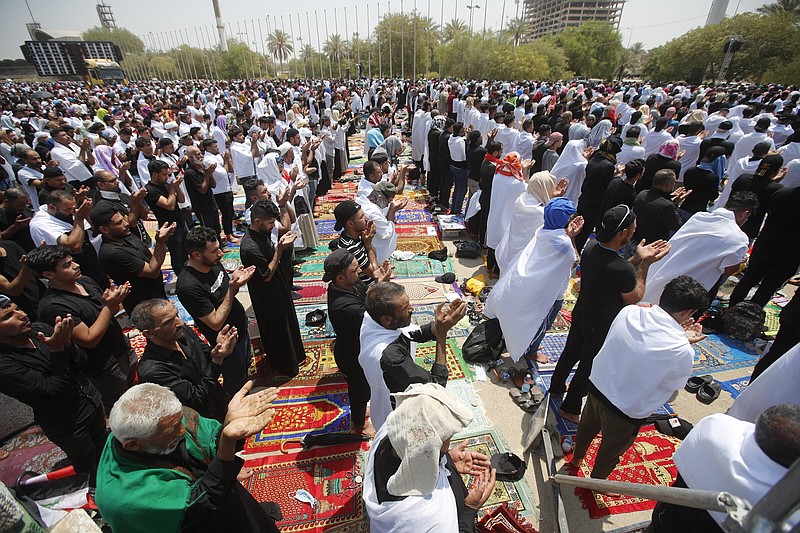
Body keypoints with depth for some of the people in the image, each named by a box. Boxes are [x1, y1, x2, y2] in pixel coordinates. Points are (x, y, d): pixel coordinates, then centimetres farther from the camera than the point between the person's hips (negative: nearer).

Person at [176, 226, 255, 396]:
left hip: (241, 328, 8)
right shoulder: (188, 285, -33)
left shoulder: (213, 262, -10)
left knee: (246, 364, 31)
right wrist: (233, 288, -33)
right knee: (235, 385, 16)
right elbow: (216, 323, -28)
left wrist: (235, 279, -17)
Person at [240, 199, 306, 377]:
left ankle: (294, 354, 51)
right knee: (277, 330, 12)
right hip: (268, 298, -9)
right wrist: (279, 249, -32)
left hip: (279, 289, 9)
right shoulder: (250, 247, -32)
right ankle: (285, 365, 35)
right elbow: (267, 275, -26)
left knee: (287, 322, 27)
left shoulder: (264, 232, -7)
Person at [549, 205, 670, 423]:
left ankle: (556, 386, 52)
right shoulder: (624, 270, -34)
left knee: (571, 352, 28)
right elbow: (634, 298, -13)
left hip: (580, 314, 7)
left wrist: (637, 258, -4)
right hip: (601, 327, -7)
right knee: (588, 368, 15)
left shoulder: (591, 247, -13)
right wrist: (645, 264, -13)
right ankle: (570, 408, 35)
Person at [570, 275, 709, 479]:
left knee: (587, 427, 34)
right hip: (626, 411, -4)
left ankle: (576, 458, 62)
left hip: (597, 384, 4)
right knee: (611, 450, 27)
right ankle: (595, 481, 55)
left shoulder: (628, 311, -18)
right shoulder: (682, 351, -30)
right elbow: (675, 385, -9)